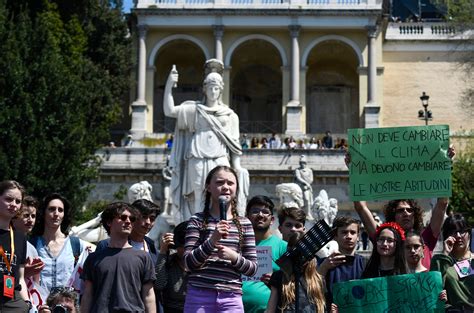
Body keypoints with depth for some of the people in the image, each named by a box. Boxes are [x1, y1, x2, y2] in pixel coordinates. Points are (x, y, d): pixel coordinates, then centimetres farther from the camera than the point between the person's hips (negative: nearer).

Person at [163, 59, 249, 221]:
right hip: (197, 164, 0)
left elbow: (234, 143, 14)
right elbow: (169, 111, 1)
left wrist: (237, 167, 5)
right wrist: (169, 85, -8)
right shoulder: (194, 109, 13)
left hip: (220, 164, 0)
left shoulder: (230, 115, 15)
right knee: (198, 204, -3)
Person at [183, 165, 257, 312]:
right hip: (199, 295, -1)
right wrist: (212, 241, -19)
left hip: (231, 298, 2)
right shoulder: (197, 221, 5)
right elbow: (189, 262, -5)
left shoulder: (244, 224, 10)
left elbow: (253, 268, 9)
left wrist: (234, 256, -11)